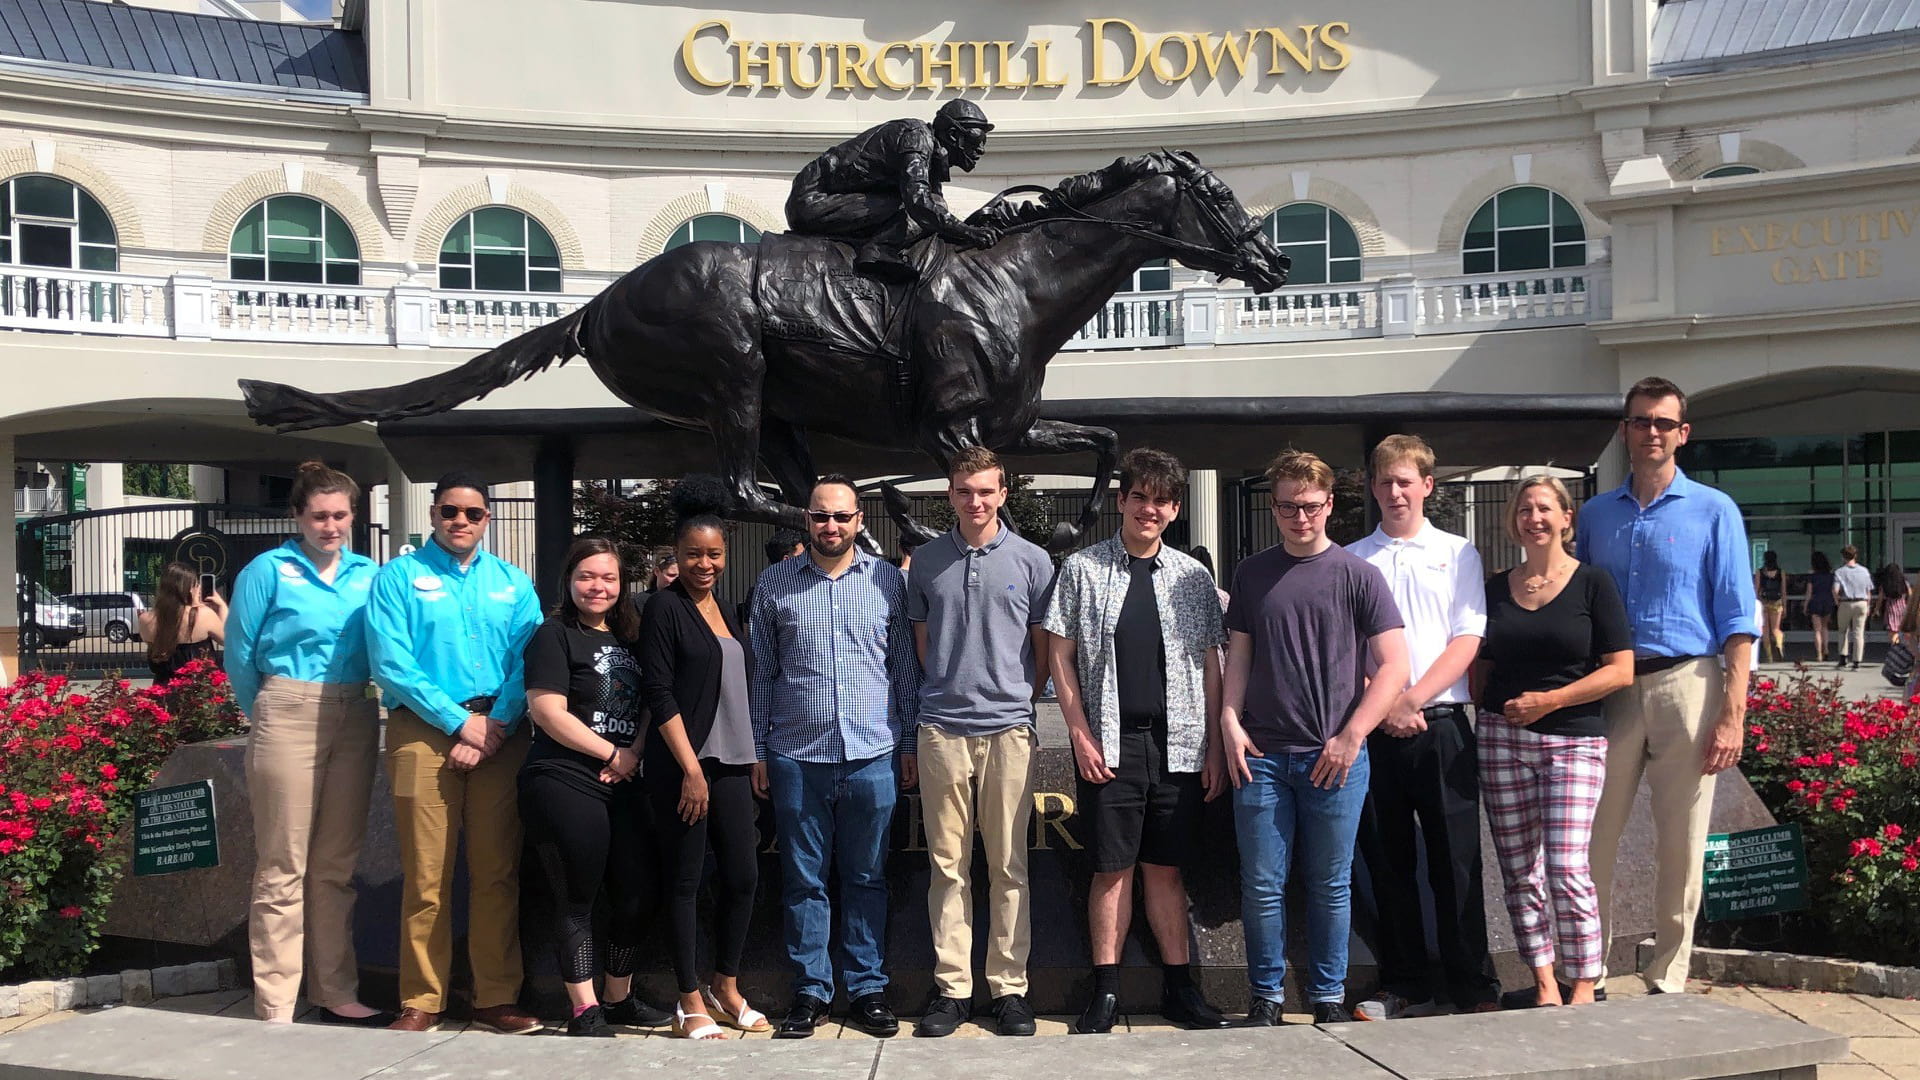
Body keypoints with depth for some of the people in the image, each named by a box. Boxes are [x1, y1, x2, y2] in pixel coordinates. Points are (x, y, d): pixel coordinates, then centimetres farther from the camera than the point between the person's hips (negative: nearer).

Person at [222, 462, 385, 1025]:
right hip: (288, 720, -4)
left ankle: (336, 994, 18)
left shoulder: (368, 574, 10)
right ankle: (275, 1010, 2)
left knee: (336, 865, 11)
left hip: (354, 721, 4)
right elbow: (240, 654, 3)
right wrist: (270, 717, 11)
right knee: (283, 868, -3)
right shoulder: (269, 570, -1)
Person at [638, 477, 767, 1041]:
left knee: (743, 876, 7)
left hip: (731, 762, 7)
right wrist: (691, 769, -15)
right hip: (683, 765, -7)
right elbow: (659, 693, -12)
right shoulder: (665, 607, -6)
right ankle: (690, 1003, 10)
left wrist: (752, 758, 15)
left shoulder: (724, 610, 15)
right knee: (684, 880, 1)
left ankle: (726, 989, 23)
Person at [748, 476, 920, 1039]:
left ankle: (867, 988, 19)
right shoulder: (774, 583, 4)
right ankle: (810, 991, 18)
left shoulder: (888, 580, 5)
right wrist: (757, 751, 6)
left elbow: (906, 667, 9)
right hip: (796, 756, 0)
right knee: (803, 880, 6)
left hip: (873, 756, 0)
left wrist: (909, 744, 7)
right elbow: (761, 672, 8)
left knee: (867, 878, 9)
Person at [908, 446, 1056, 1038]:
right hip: (942, 729, 1)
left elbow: (1045, 652, 10)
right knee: (948, 865, 5)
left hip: (1009, 728, -1)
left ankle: (1009, 987, 11)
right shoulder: (926, 561, 8)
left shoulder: (1031, 561, 4)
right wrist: (950, 693, 10)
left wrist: (1016, 698, 7)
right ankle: (952, 986, 12)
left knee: (1008, 866, 4)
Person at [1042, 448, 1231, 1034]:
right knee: (1113, 868, 2)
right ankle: (1106, 990, 11)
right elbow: (1060, 655, 1)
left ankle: (1179, 987, 17)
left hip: (1177, 744, 2)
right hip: (1109, 744, -2)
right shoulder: (1082, 569, 2)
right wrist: (1080, 733, -6)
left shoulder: (1193, 578, 8)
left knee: (1166, 869, 9)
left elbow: (1211, 666, 9)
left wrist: (1216, 746, 4)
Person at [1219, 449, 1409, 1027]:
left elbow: (1394, 665, -3)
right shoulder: (1252, 574, 10)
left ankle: (1328, 995, 21)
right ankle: (1266, 996, 17)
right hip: (1261, 756, 2)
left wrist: (1351, 736, -10)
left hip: (1334, 757, -2)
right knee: (1261, 885, 4)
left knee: (1330, 885, 7)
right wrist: (1229, 722, 0)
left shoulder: (1357, 576, 0)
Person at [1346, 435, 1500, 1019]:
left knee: (1456, 861, 0)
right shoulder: (1350, 560, 10)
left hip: (1442, 725, -1)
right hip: (1375, 728, 1)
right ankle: (1405, 988, 15)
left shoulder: (1458, 553, 9)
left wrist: (1414, 697, -11)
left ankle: (1475, 989, 8)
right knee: (1388, 862, 6)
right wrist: (1386, 705, -7)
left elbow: (1467, 641, 0)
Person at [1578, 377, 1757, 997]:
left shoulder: (1713, 511, 5)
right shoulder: (1594, 516, 13)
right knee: (1592, 843, 1)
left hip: (1684, 686, -2)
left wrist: (1732, 714, -9)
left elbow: (1738, 621, 0)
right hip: (1608, 690, 2)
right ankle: (1589, 978, 12)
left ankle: (1668, 981, 15)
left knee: (1681, 851, 3)